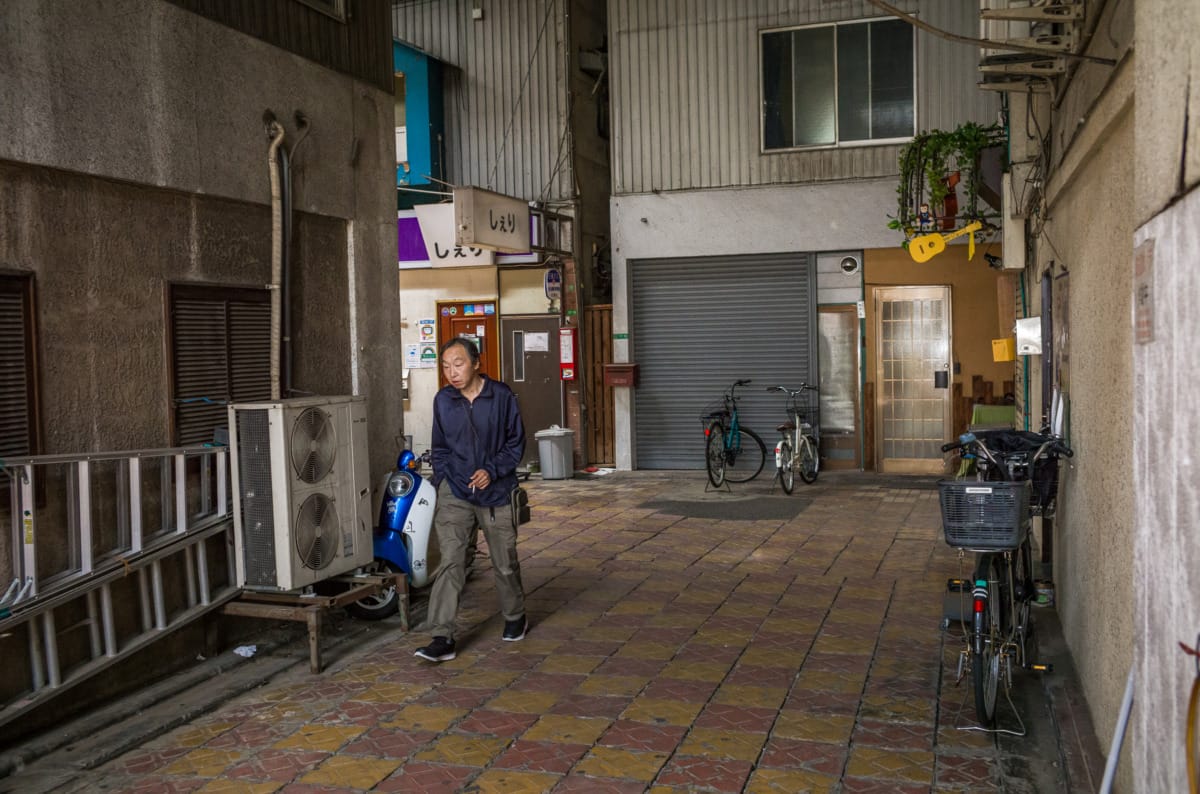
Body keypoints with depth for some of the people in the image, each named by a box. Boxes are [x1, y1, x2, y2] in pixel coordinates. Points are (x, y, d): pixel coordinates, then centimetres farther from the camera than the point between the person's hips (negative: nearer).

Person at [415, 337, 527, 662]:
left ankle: (515, 617, 37)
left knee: (505, 564, 12)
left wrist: (493, 471, -12)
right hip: (455, 492, 1)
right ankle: (442, 637, -10)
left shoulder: (501, 396, -6)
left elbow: (516, 441, 0)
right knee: (449, 561, -11)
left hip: (495, 491, -1)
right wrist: (442, 480, 4)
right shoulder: (442, 401, 1)